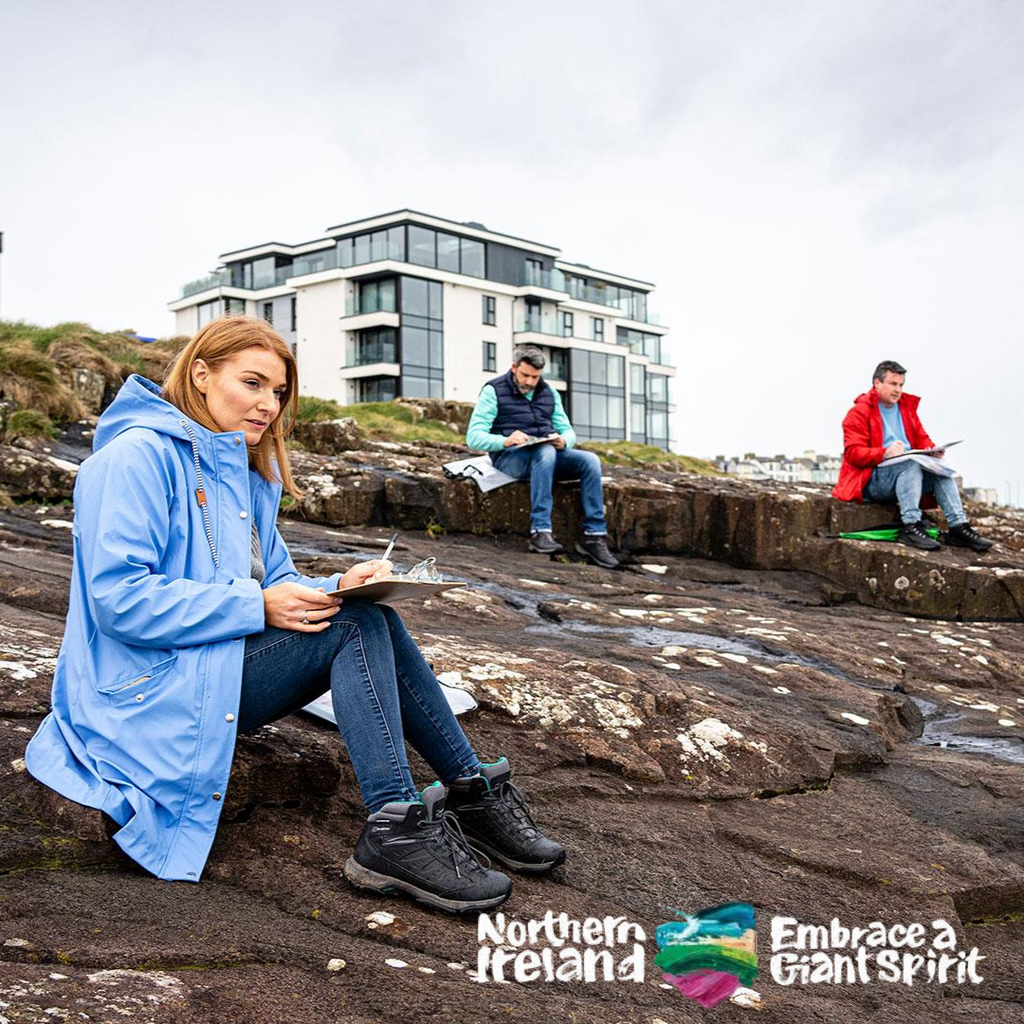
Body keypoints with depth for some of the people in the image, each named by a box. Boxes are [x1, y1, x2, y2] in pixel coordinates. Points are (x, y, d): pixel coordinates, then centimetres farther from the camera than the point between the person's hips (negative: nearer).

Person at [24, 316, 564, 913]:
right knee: (358, 623, -20)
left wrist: (335, 589, -9)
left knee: (364, 616, -9)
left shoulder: (247, 472, 15)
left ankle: (474, 791, -9)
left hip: (216, 674, 9)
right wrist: (257, 606, -25)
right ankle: (396, 830, -24)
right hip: (155, 695, -9)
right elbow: (119, 599, -23)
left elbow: (275, 581, 13)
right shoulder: (138, 456, -13)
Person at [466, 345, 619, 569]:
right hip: (509, 457, -5)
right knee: (546, 452, -37)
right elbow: (474, 437, -8)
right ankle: (540, 532, -42)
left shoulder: (549, 393, 17)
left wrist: (564, 441, -11)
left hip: (548, 454, 5)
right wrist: (505, 440, -28)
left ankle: (594, 537, -22)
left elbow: (568, 431, 16)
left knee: (590, 460, -21)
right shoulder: (494, 391, 1)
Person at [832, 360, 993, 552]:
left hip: (906, 476, 7)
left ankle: (958, 526, -23)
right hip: (871, 480, -6)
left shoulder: (907, 408, 20)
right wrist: (885, 453, -28)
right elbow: (853, 453, -12)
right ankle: (910, 526, -40)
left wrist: (932, 450, -4)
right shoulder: (859, 412, -2)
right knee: (910, 464, -34)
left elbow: (922, 440, 21)